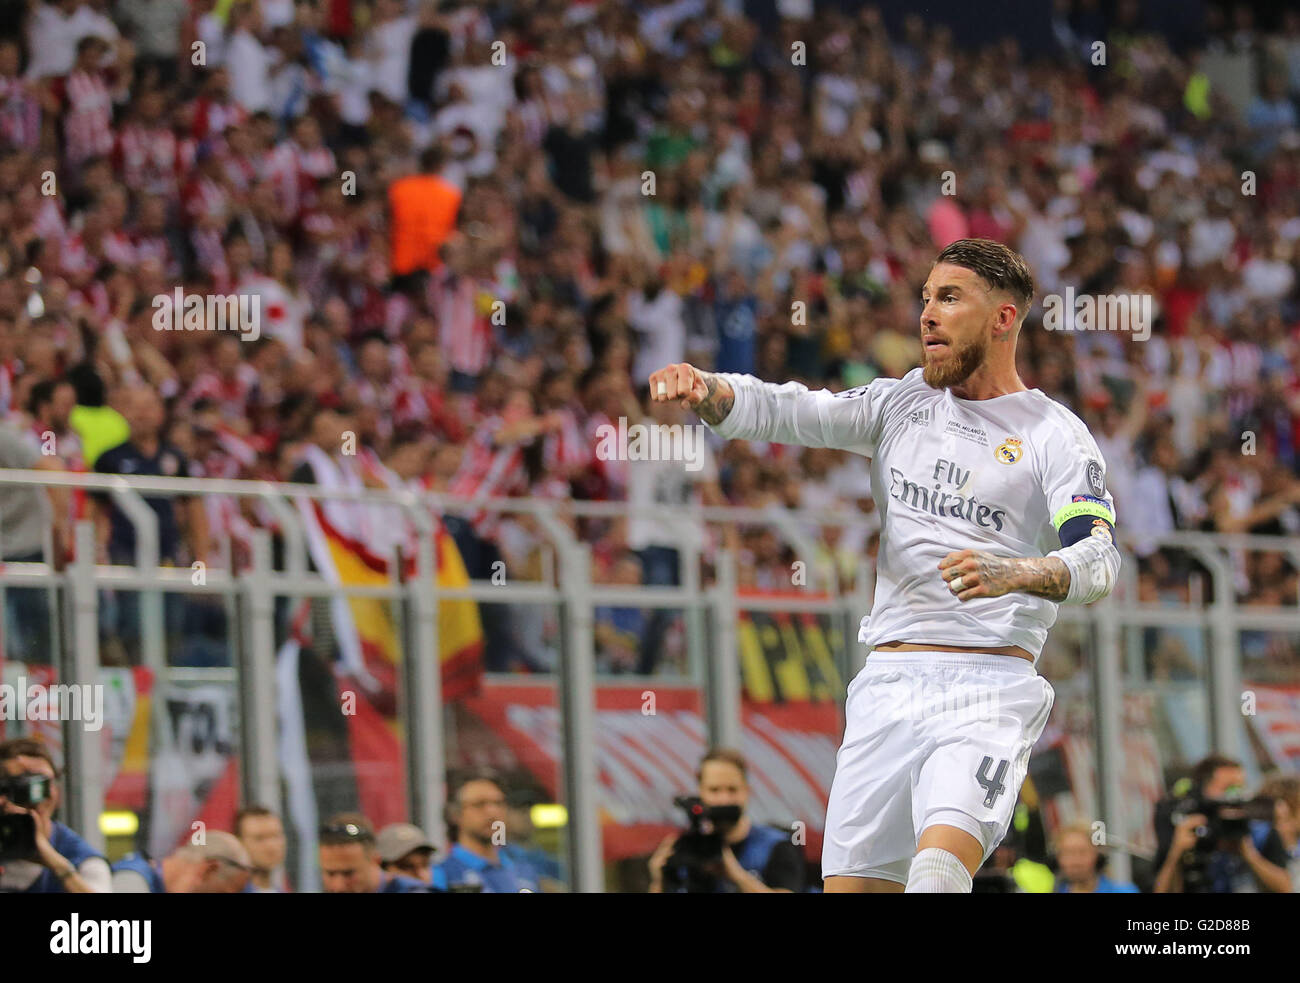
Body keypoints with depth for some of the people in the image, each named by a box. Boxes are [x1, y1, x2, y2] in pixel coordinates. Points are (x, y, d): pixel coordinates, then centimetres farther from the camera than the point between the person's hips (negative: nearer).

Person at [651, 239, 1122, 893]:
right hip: (888, 684, 5)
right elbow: (787, 412, 4)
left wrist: (1015, 573, -33)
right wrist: (705, 389, -17)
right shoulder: (900, 404, 16)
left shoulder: (1055, 434, 1)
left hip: (989, 690, -5)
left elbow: (1098, 561, -12)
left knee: (940, 868, -29)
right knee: (851, 884, -1)